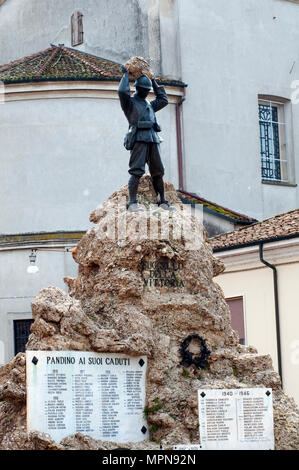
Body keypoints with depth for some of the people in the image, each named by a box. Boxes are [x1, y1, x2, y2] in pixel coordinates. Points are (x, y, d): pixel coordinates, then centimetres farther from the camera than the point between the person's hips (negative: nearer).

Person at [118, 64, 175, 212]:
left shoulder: (149, 104, 28)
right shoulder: (129, 102, 7)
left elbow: (164, 100, 37)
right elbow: (122, 91, -11)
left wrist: (154, 82, 35)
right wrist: (126, 74, 2)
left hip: (153, 139, 7)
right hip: (139, 138, -7)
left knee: (158, 171, 5)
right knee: (137, 171, -14)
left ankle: (162, 202, 10)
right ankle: (132, 203, -18)